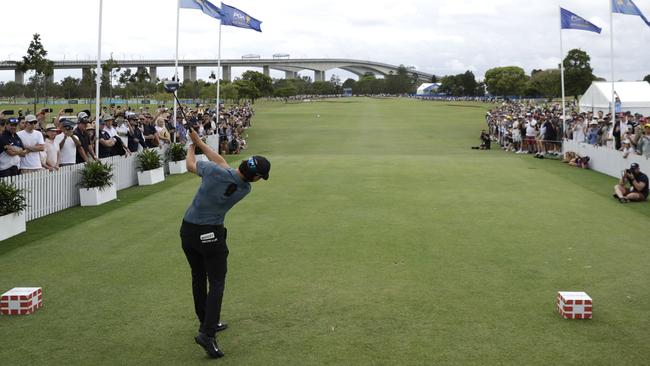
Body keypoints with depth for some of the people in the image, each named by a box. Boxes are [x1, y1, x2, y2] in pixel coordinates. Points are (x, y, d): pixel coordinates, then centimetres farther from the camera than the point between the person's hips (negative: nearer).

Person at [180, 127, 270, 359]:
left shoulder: (214, 172, -14)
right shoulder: (245, 189, -10)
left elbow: (190, 165, 7)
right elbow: (221, 161, 1)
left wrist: (193, 146, 25)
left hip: (187, 230, 4)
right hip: (211, 234, -4)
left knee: (198, 277, 16)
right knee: (217, 282, 1)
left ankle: (207, 323, 31)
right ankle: (207, 333, -14)